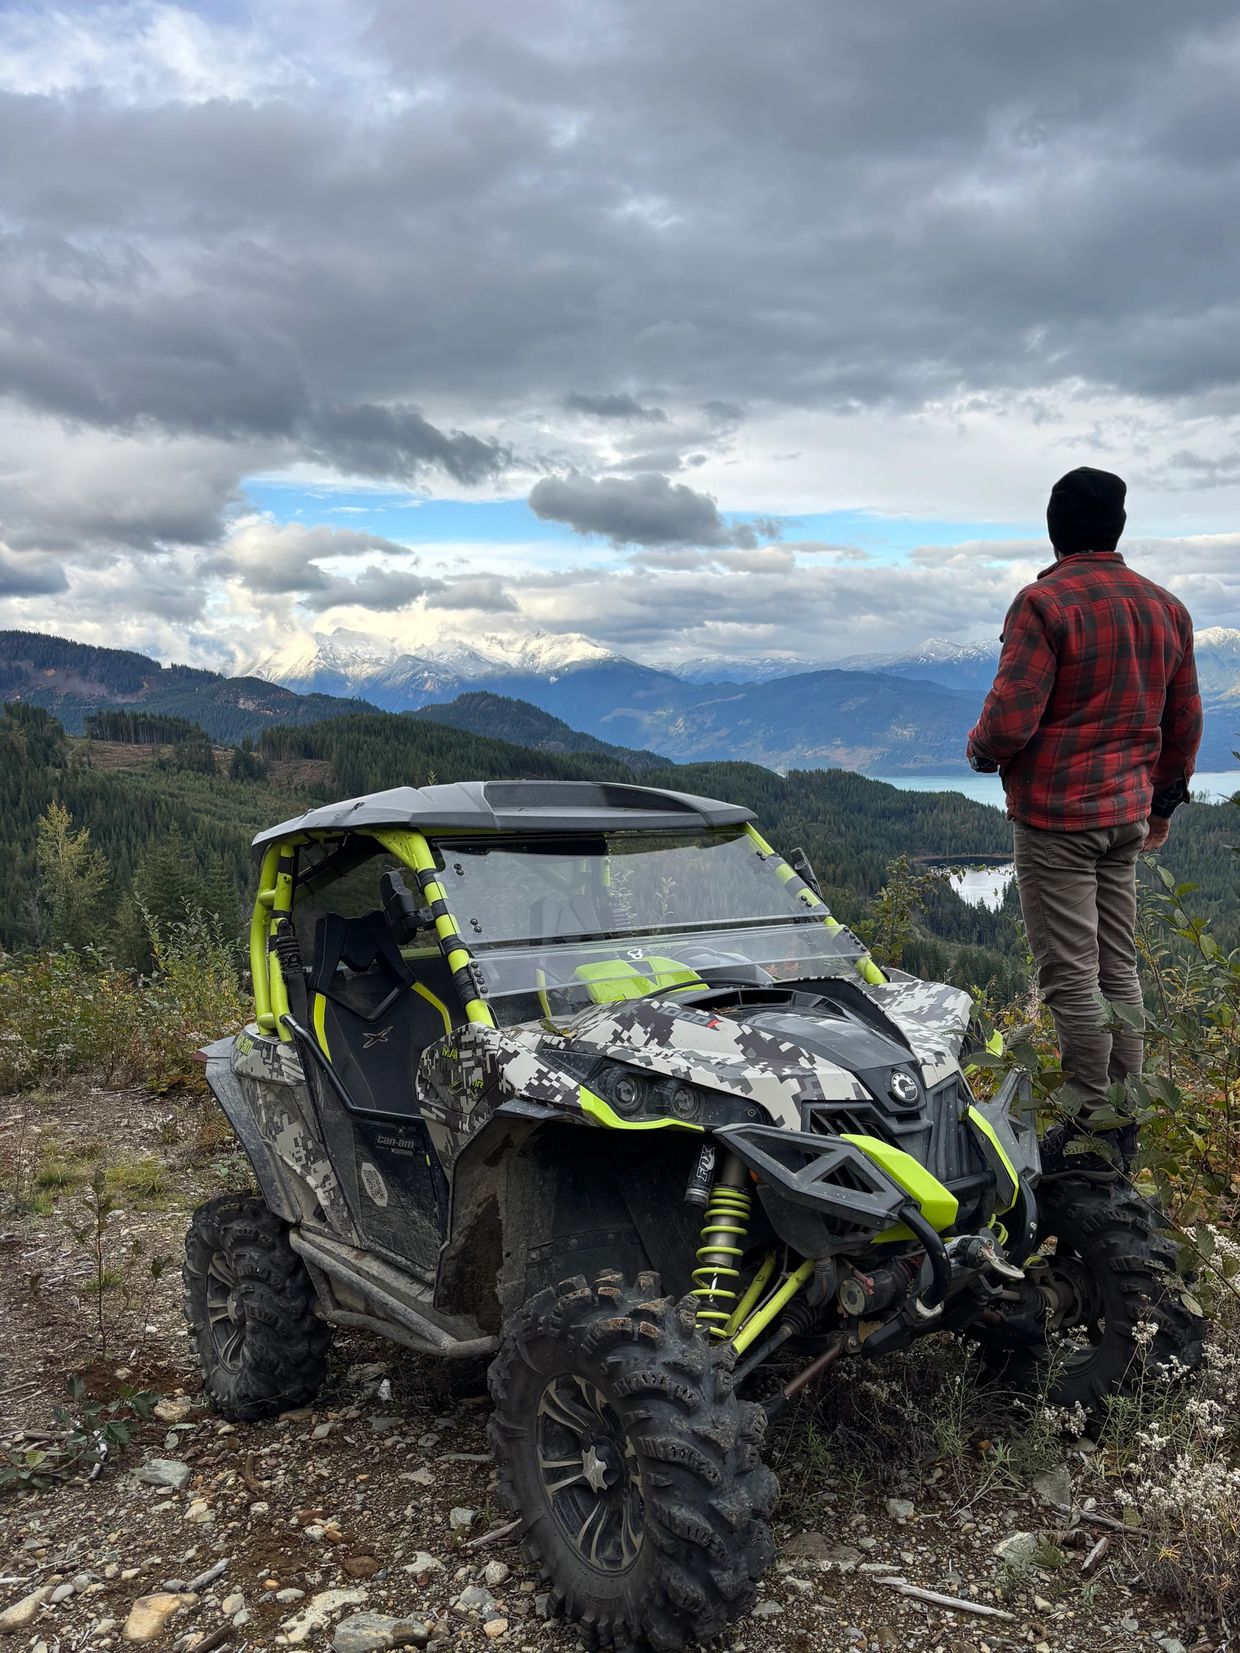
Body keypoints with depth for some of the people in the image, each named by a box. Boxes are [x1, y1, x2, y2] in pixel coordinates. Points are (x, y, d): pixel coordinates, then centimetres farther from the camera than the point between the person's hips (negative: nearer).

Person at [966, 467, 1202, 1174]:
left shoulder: (1045, 603, -13)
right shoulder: (1167, 606, 10)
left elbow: (1010, 718, -20)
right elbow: (1186, 721, 16)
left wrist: (981, 750, 2)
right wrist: (1165, 800, 26)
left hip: (1056, 812, -7)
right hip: (1128, 814, 8)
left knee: (1072, 976, -2)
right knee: (1119, 969, 14)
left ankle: (1094, 1130, 4)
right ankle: (1126, 1125, 21)